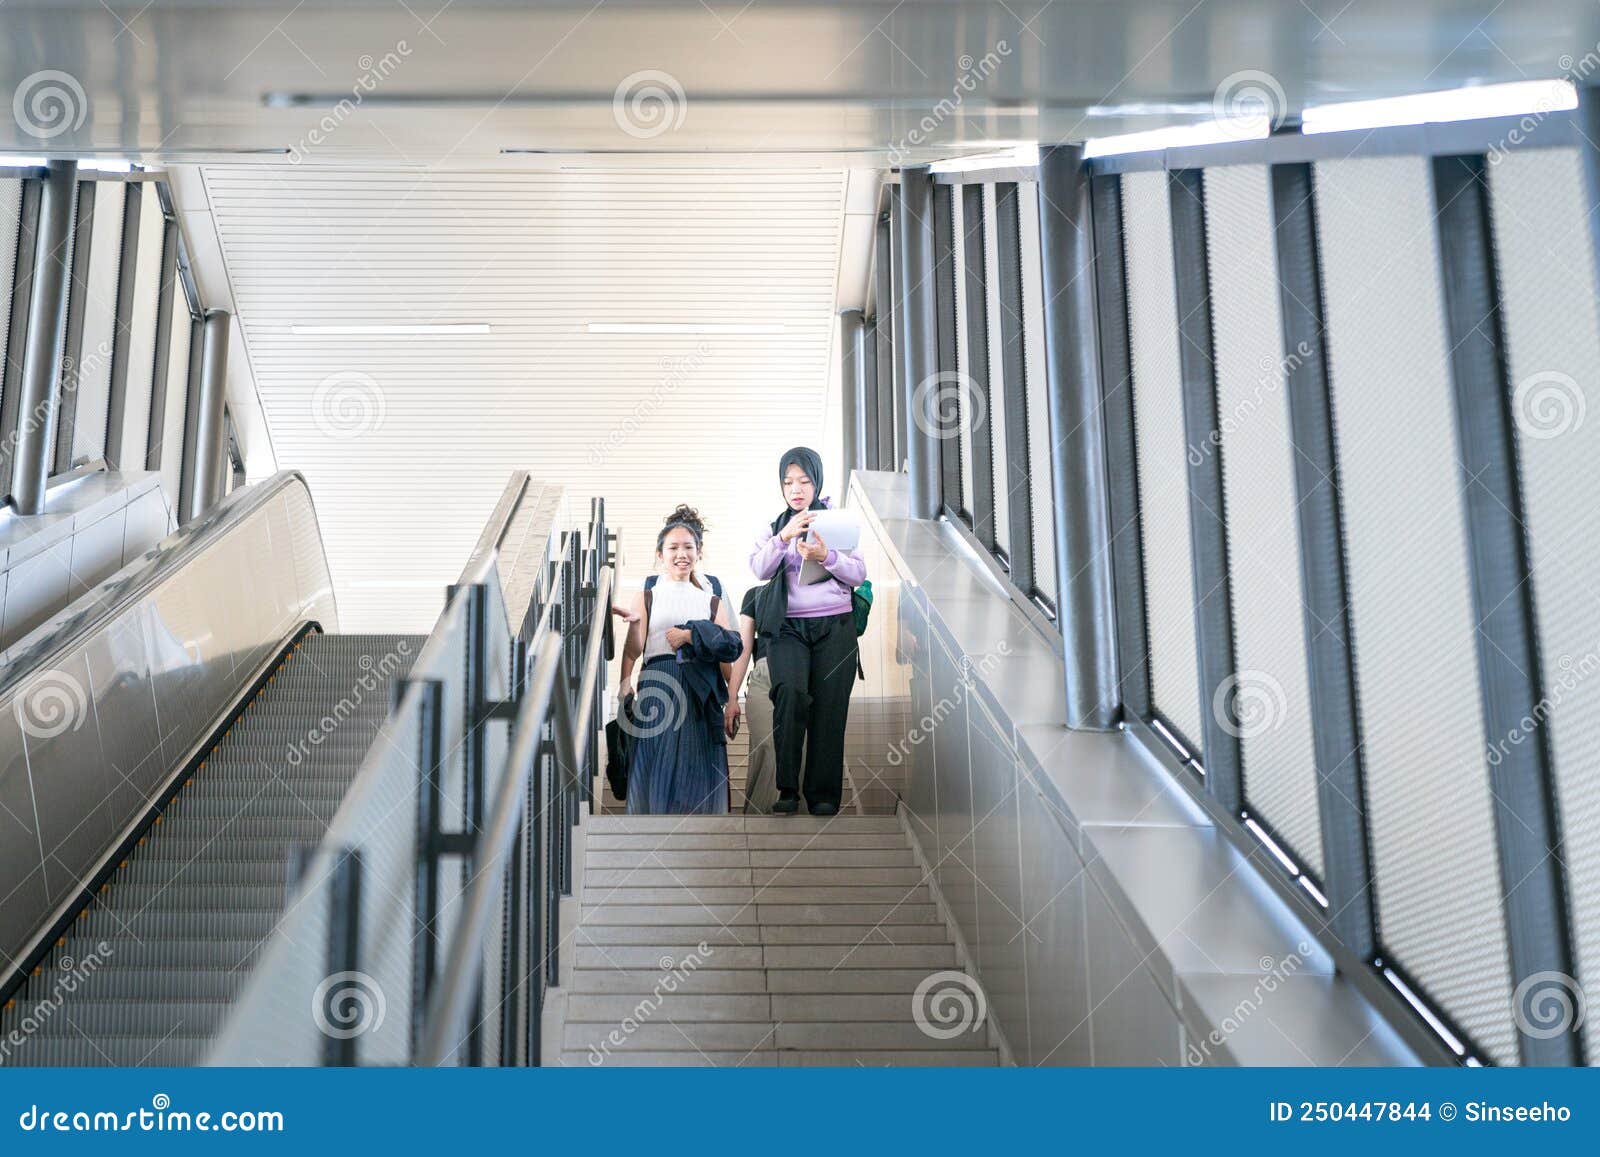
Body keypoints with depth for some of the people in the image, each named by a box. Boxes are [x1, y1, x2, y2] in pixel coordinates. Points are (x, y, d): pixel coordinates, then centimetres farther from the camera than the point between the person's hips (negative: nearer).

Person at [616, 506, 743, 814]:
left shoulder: (712, 601, 18)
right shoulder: (645, 598, 11)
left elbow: (732, 645, 3)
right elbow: (633, 650, -1)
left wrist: (690, 635, -7)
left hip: (700, 693, 2)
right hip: (657, 692, -2)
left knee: (697, 772, -2)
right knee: (656, 770, -7)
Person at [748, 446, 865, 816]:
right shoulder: (773, 525, 14)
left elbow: (859, 575, 5)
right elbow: (760, 570, -3)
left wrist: (827, 556, -13)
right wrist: (784, 537, -19)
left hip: (834, 624, 0)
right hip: (787, 625, 0)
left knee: (829, 707, -7)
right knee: (790, 692, -23)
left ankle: (823, 795, 2)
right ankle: (787, 788, -16)